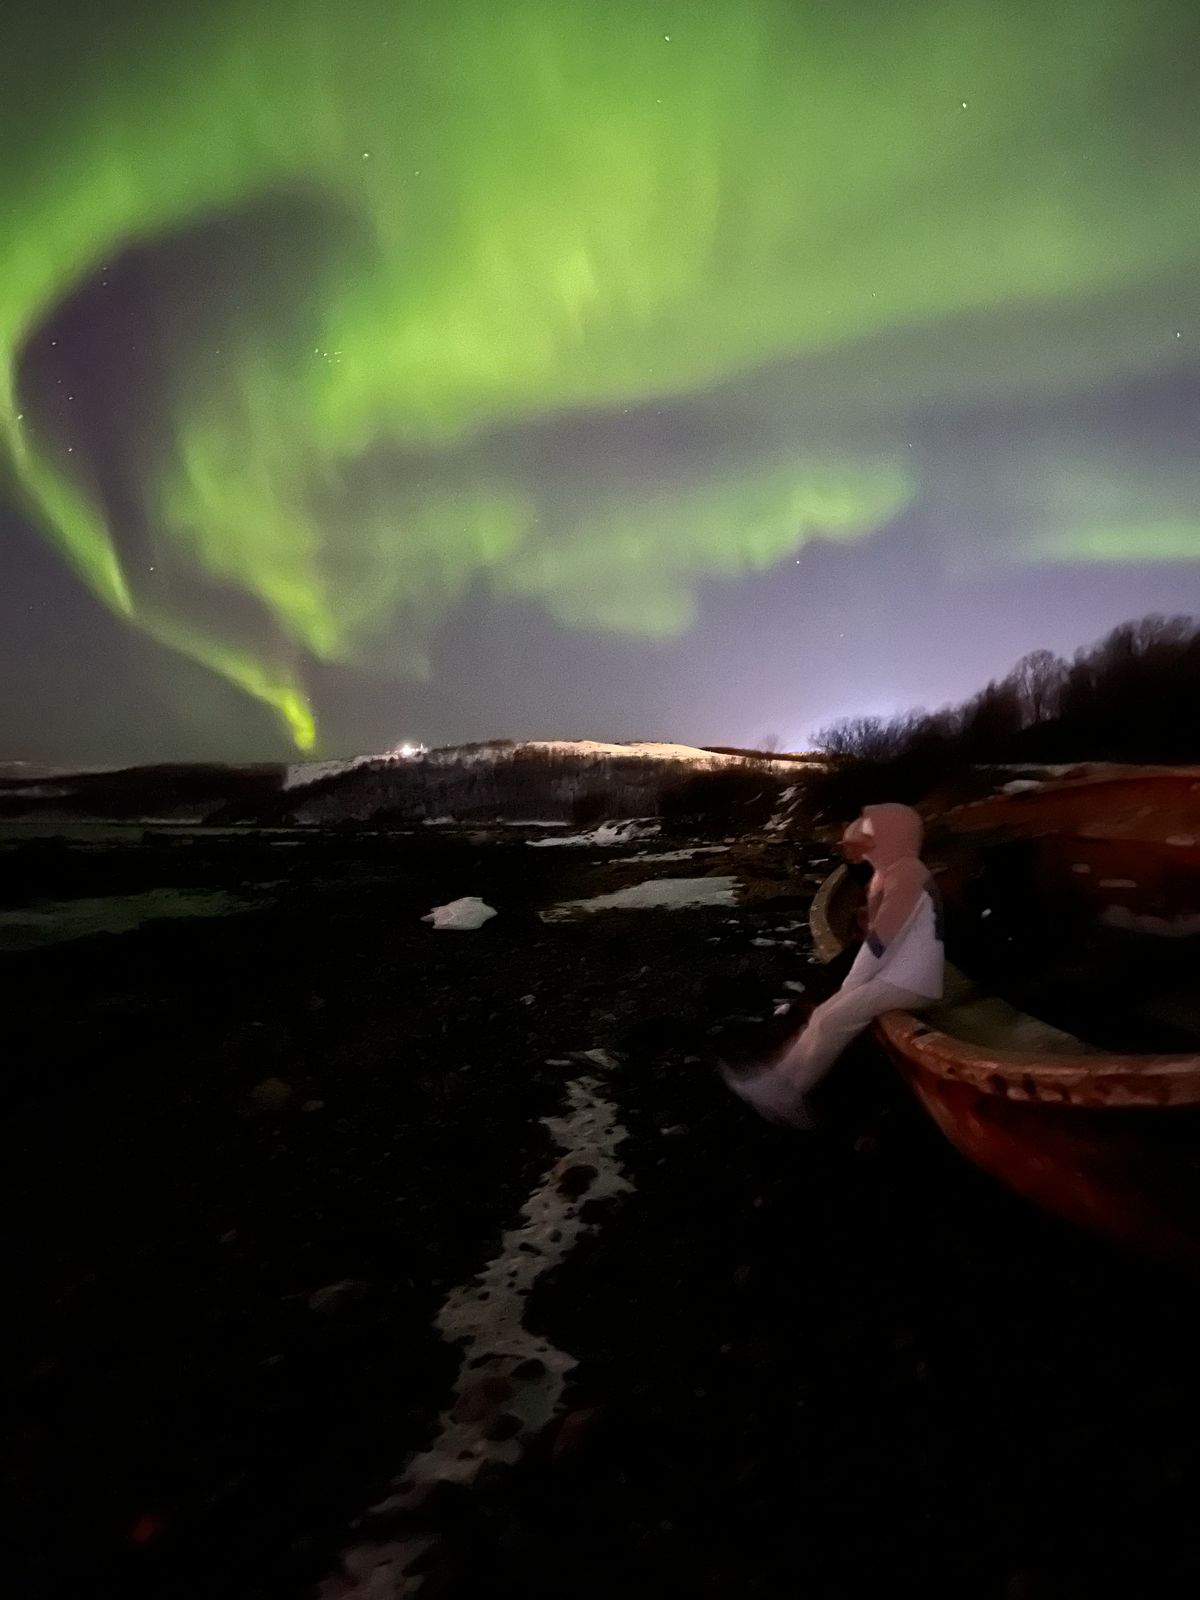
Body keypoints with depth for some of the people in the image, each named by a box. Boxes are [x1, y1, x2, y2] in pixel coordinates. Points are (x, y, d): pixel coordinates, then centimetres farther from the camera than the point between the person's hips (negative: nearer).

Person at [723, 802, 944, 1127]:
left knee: (833, 1020, -15)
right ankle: (778, 1086, 2)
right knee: (825, 1017, 1)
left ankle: (782, 1094, -5)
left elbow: (880, 941, -22)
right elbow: (876, 936, 13)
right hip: (893, 975, 9)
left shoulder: (906, 874, -18)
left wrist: (849, 987, -12)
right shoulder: (892, 872, 14)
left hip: (909, 982, -9)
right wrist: (849, 986, 4)